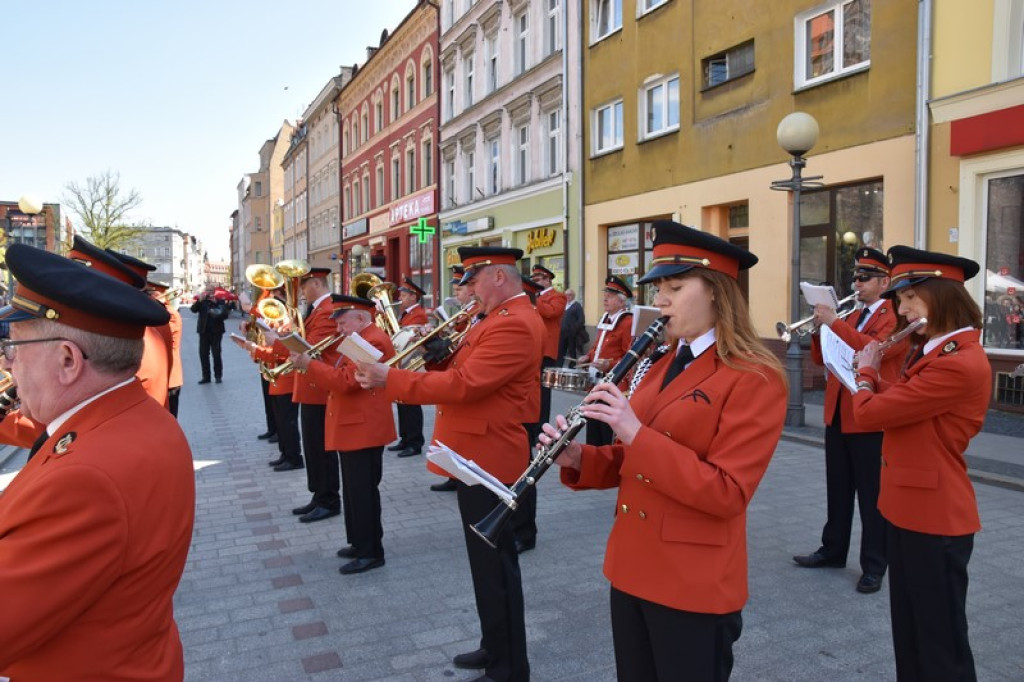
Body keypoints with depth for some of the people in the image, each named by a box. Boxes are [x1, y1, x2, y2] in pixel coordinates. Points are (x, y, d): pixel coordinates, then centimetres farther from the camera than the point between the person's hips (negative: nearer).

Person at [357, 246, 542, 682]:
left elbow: (463, 385, -26)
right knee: (488, 560, 20)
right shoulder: (499, 319, 15)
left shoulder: (515, 325, -20)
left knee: (496, 564, 1)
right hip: (477, 455, 11)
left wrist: (390, 379, -21)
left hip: (487, 459, -11)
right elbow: (461, 369, 17)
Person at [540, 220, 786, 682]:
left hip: (694, 585, -7)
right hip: (631, 568, 7)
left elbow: (727, 493, -22)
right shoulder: (661, 366, 9)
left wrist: (635, 432, -27)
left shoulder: (754, 379, -14)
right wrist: (578, 458, -7)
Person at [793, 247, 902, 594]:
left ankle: (874, 566, 12)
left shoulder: (898, 318, -6)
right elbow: (822, 359, 12)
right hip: (837, 416, 7)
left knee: (872, 497, 2)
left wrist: (834, 323, -24)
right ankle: (833, 550, 28)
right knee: (837, 491, 16)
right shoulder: (850, 318, 15)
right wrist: (819, 330, -5)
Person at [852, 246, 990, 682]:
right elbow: (892, 405, 18)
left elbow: (869, 413, -22)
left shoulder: (960, 364, -24)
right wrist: (873, 373, 6)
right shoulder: (931, 352, 10)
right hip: (907, 509, 10)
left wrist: (865, 373, -4)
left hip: (934, 518, -10)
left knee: (940, 645, 7)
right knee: (909, 634, 22)